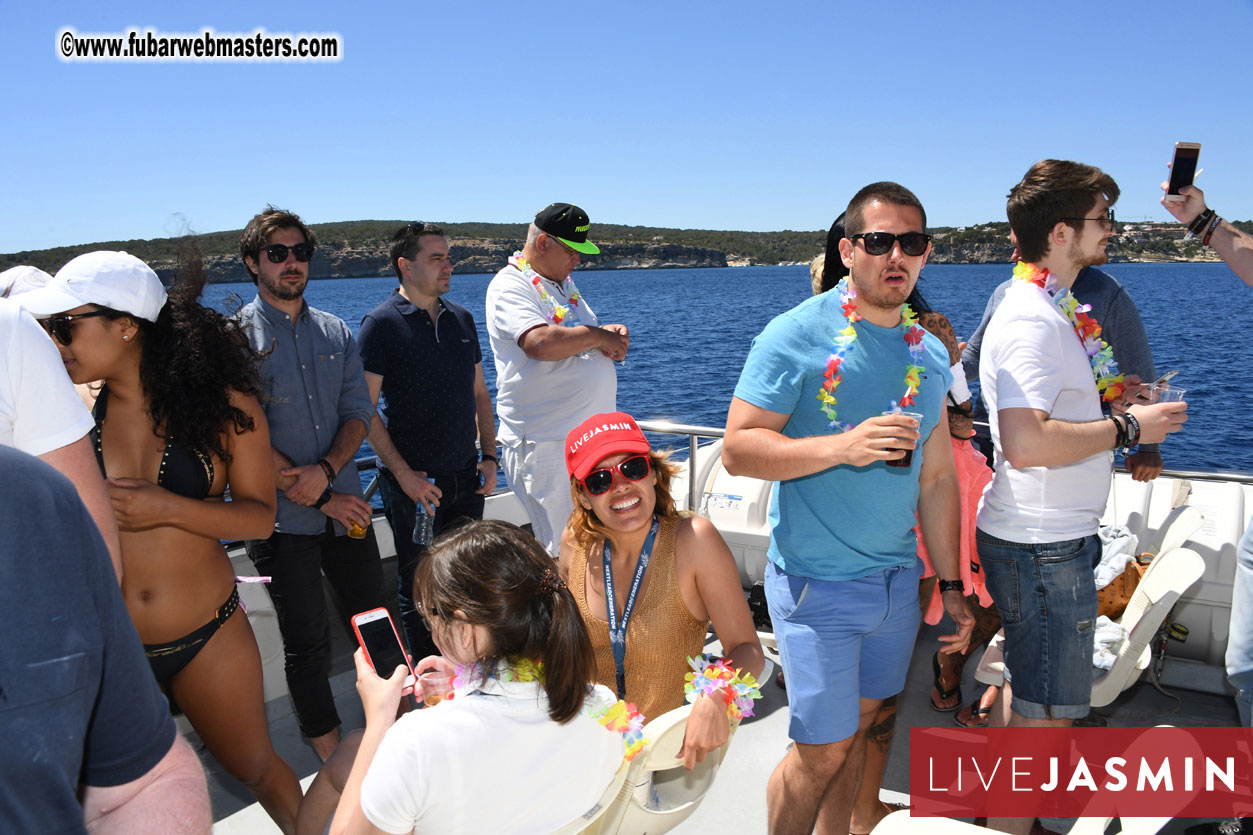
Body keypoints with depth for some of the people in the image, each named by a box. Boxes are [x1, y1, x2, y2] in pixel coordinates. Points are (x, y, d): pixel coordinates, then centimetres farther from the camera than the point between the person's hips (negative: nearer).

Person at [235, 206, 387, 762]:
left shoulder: (336, 333, 9)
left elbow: (358, 413, 5)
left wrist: (325, 471, -15)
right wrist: (324, 500, -11)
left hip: (345, 505, 4)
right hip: (283, 521, -4)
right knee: (307, 640, 10)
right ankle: (330, 749, 29)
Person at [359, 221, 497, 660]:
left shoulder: (461, 318, 9)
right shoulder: (381, 323, -9)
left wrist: (489, 455, 7)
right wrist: (404, 474, -17)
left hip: (466, 477, 5)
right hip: (414, 483, -5)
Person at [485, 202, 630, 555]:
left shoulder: (563, 282, 18)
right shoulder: (509, 286, -10)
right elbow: (542, 343, -27)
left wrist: (612, 336, 6)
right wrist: (598, 335, -13)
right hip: (546, 443, -8)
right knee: (562, 553, -4)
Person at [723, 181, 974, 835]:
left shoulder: (930, 356, 7)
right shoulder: (797, 335, -12)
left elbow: (936, 477, 12)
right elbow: (738, 449, -15)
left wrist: (950, 583, 11)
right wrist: (841, 445, -27)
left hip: (898, 578, 6)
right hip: (818, 583, -5)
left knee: (858, 726, 17)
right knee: (822, 750, 2)